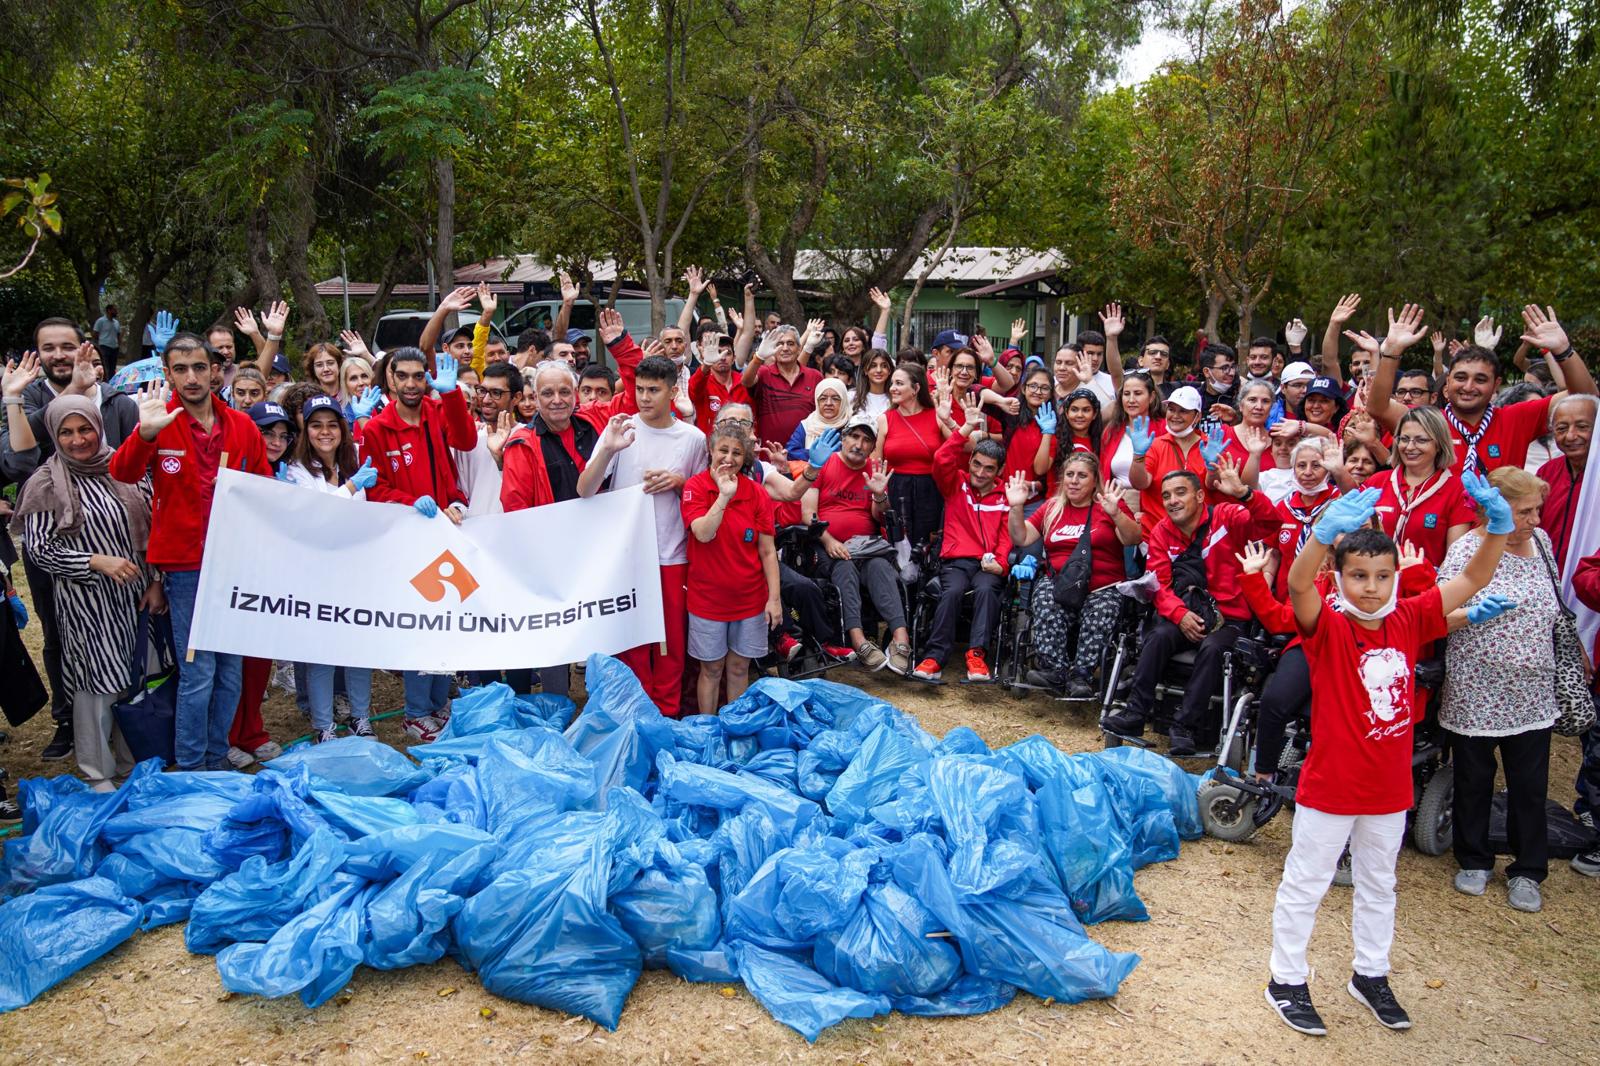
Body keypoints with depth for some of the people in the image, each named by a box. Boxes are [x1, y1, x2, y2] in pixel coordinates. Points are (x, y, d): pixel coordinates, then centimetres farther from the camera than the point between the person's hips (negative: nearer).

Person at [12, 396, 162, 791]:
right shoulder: (47, 484, -6)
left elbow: (150, 528, 8)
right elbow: (37, 548, -8)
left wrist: (156, 582, 3)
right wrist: (98, 562, -18)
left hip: (135, 595, 4)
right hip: (86, 600, -4)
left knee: (136, 679, 12)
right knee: (98, 685, 1)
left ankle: (133, 763, 28)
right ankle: (100, 775, 16)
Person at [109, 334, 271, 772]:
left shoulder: (242, 427, 6)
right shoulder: (161, 422, -3)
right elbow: (122, 472, -20)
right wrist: (145, 435, -39)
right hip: (185, 566, -4)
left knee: (231, 668, 11)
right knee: (198, 671, -3)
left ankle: (217, 756, 26)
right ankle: (189, 765, 12)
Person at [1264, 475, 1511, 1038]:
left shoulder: (1409, 621, -4)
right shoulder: (1328, 628, -19)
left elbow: (1471, 580, -3)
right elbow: (1298, 585, -39)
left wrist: (1498, 527, -21)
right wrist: (1325, 533, -58)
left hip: (1389, 788, 5)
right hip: (1330, 786, -5)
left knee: (1378, 885, 23)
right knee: (1305, 884, 10)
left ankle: (1370, 976, 42)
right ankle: (1286, 980, 25)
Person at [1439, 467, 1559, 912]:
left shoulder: (1540, 540, 6)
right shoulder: (1468, 550, -13)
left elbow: (1550, 604, 20)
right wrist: (1474, 613, -34)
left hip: (1532, 695, 4)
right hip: (1476, 692, -4)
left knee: (1530, 785, 9)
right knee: (1474, 781, 11)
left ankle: (1527, 871, 24)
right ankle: (1474, 861, 28)